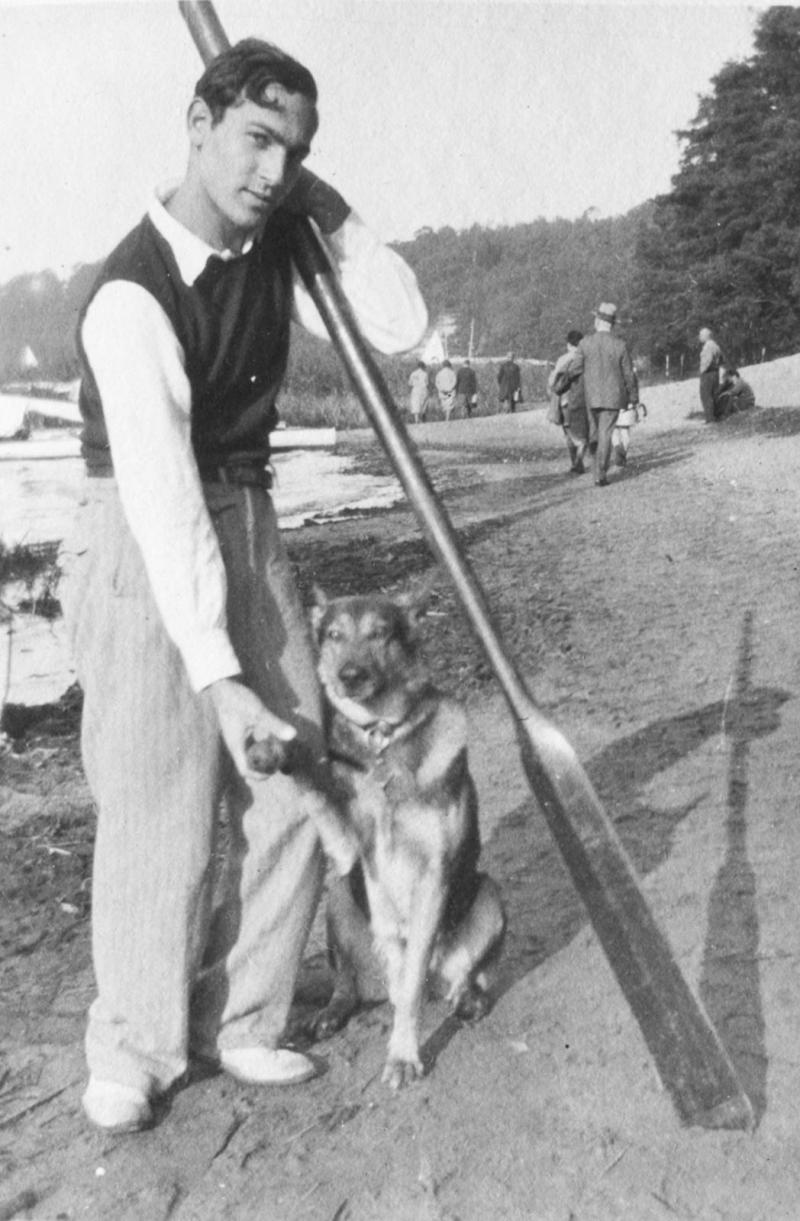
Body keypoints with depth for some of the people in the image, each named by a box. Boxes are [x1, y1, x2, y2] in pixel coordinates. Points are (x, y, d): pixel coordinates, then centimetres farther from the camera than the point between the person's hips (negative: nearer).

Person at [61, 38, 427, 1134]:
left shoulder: (273, 245, 2)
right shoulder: (133, 295, -21)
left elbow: (401, 327, 0)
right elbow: (161, 493, -28)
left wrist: (330, 210, -8)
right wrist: (219, 679, -31)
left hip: (250, 528, 7)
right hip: (142, 548, -7)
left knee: (290, 788, 4)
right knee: (159, 808, -4)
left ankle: (237, 1022, 22)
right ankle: (136, 1047, 19)